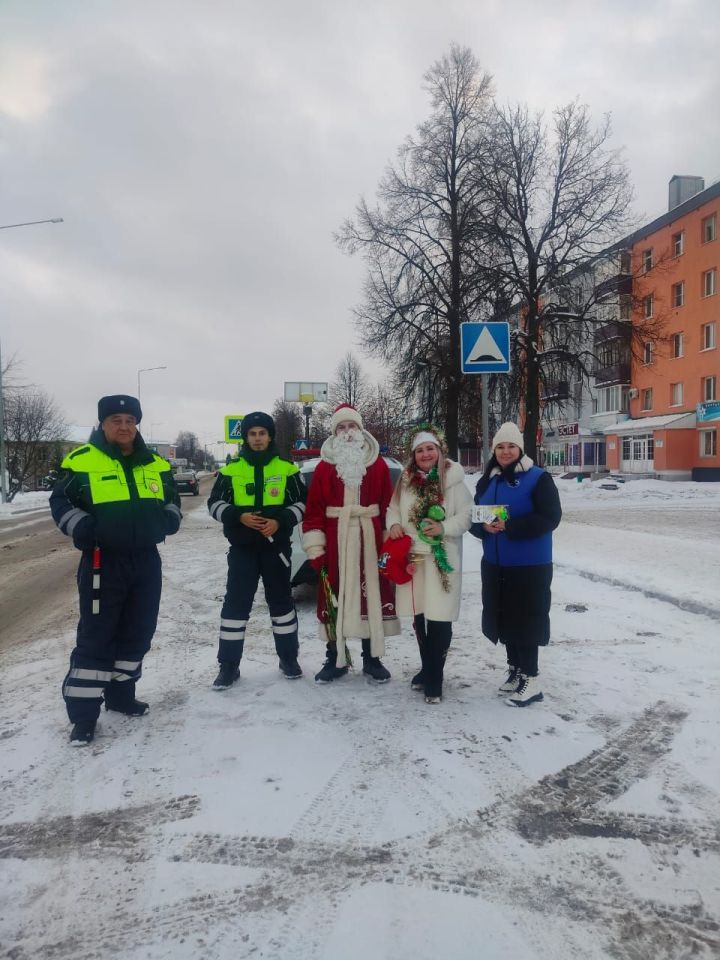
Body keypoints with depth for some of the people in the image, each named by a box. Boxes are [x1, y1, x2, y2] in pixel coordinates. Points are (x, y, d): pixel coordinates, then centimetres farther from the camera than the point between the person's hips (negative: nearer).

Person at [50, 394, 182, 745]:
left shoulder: (156, 464, 9)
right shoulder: (81, 461, -5)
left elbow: (171, 500, 19)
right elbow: (61, 502, -1)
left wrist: (169, 520, -1)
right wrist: (83, 529, -16)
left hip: (146, 560, 5)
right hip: (102, 562, -5)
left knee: (137, 632, 13)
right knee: (95, 637, -2)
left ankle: (120, 693, 31)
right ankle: (83, 714, 8)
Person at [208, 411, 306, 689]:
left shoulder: (286, 469, 3)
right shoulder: (231, 470, 3)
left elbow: (301, 502, 4)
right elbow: (214, 503, 4)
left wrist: (280, 521, -13)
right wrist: (239, 516, -14)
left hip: (276, 546, 0)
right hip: (242, 547, 0)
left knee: (281, 601, 10)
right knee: (235, 603, 0)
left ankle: (288, 658, 23)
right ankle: (229, 665, 9)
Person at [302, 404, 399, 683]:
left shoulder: (378, 465, 6)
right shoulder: (324, 467, 2)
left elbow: (389, 507, 4)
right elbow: (313, 510, -1)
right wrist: (315, 548, -7)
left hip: (370, 543, 1)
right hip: (335, 544, 0)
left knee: (371, 595, 6)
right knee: (333, 598, 4)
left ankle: (372, 658, 21)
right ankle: (335, 659, 18)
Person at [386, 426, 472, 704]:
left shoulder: (453, 479, -7)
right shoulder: (406, 479, 9)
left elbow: (467, 515, -9)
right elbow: (393, 508, 16)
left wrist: (444, 528, -22)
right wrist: (394, 524, -4)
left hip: (442, 559, -5)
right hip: (412, 557, 5)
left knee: (439, 618, -4)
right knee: (419, 616, 15)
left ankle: (434, 679, 8)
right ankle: (427, 668, 33)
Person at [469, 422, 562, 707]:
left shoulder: (538, 478, -9)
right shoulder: (487, 481, 10)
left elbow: (550, 517, -17)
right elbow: (473, 517, 10)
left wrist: (510, 527, -23)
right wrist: (484, 526, -13)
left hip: (530, 565, -6)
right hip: (495, 564, 6)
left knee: (526, 619, -3)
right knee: (504, 617, 12)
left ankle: (530, 678, 8)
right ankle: (515, 669, 27)